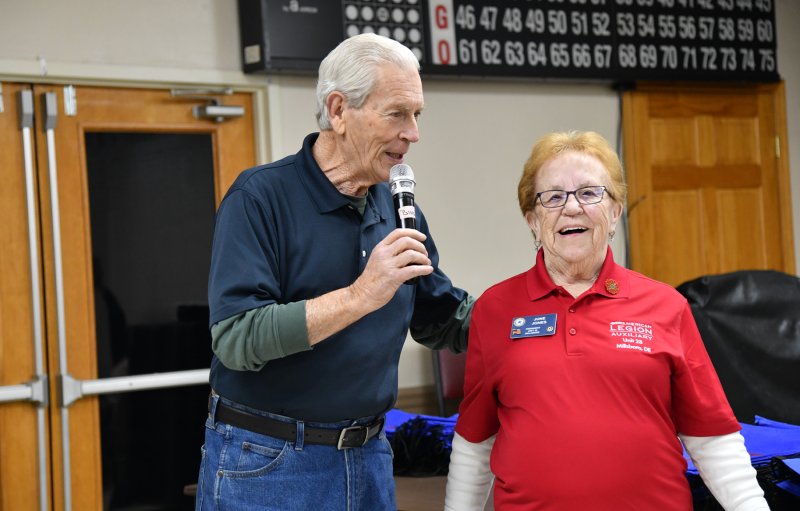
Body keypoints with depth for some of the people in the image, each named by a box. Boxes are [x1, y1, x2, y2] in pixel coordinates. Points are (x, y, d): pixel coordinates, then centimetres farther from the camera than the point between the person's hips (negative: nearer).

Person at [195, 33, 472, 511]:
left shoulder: (398, 208, 5)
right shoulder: (260, 197, -13)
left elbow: (445, 320, 15)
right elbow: (236, 338, -23)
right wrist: (360, 296, -26)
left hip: (370, 459, 6)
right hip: (265, 467, -6)